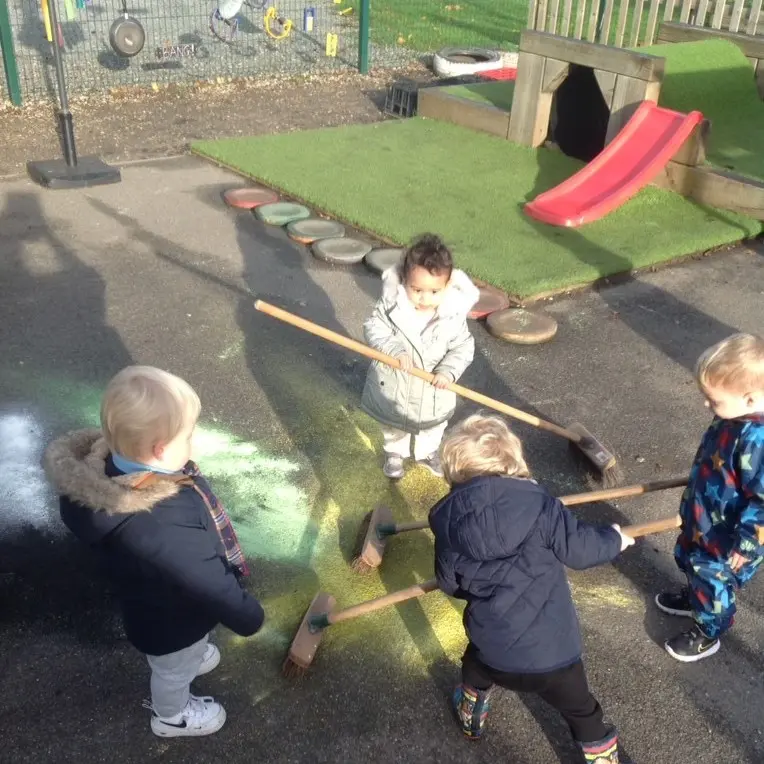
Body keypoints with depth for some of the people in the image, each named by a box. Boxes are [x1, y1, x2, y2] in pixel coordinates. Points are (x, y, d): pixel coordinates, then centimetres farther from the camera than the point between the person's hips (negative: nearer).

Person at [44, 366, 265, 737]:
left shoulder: (114, 465, -23)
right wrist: (247, 614, -15)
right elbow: (210, 581, -33)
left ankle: (191, 656, 69)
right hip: (172, 621, -6)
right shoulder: (163, 530, -50)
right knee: (174, 670, 28)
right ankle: (171, 716, 58)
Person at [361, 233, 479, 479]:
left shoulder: (453, 315, -23)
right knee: (394, 426, 27)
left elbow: (463, 347, -16)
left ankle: (427, 452, 58)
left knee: (433, 425, 29)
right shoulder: (392, 304, -25)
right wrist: (394, 349, -37)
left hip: (432, 390, 1)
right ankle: (395, 453, 55)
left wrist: (448, 371, -31)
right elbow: (374, 329, -22)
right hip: (394, 386, -1)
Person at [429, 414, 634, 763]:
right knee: (583, 714, 23)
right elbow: (580, 548, -9)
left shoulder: (449, 522, -8)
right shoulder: (540, 505, -16)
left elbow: (449, 583, 5)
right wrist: (613, 539, 14)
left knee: (476, 668, 38)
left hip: (493, 649, 3)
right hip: (552, 652, -2)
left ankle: (470, 717, 62)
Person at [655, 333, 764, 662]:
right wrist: (698, 481, 23)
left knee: (712, 579, 15)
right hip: (702, 519, 9)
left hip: (726, 536, -9)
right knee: (692, 563, 30)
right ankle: (694, 598, 58)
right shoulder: (736, 417, -10)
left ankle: (708, 633, 40)